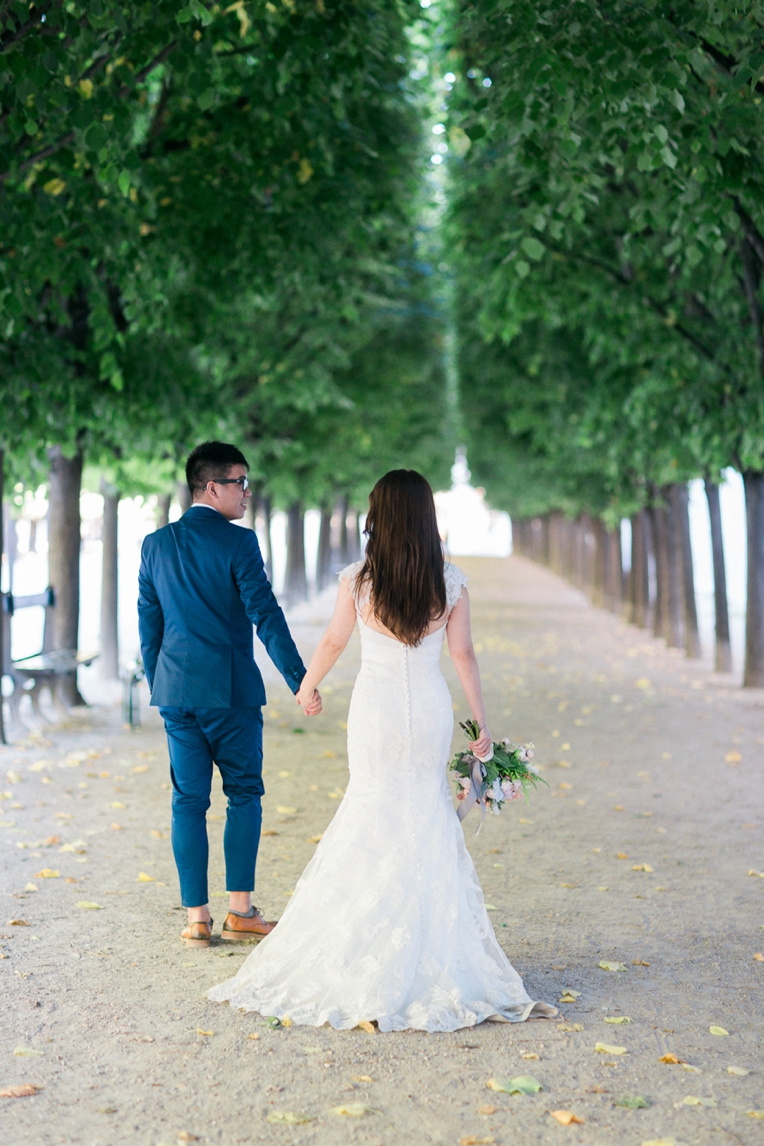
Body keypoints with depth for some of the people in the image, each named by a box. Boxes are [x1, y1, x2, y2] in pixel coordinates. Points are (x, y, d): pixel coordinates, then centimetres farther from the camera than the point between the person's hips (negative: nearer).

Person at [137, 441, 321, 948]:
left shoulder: (156, 543, 8)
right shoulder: (238, 542, -9)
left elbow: (148, 622, 12)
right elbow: (266, 616, -16)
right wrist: (300, 681, -16)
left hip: (176, 690, 5)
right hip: (231, 689, -4)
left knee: (188, 801, 8)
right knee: (244, 794, 8)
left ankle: (197, 917, 10)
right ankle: (241, 911, 10)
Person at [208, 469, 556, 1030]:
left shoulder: (358, 579, -9)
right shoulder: (451, 582, -6)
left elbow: (333, 642, 2)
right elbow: (464, 655, -1)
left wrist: (307, 686, 21)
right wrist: (481, 722, 9)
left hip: (376, 706, -1)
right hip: (431, 708, 1)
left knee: (375, 811, 12)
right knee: (428, 813, 13)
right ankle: (429, 937, 17)